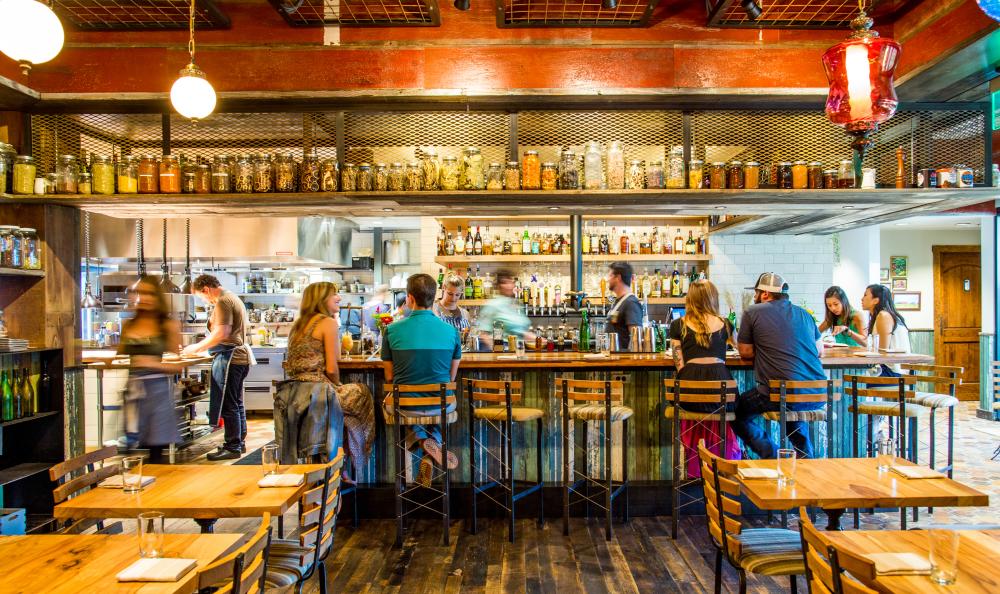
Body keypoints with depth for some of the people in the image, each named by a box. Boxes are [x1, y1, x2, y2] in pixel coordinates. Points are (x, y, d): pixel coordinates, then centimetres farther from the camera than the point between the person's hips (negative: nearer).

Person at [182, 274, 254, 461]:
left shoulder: (223, 302, -11)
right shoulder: (233, 298, 20)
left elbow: (222, 333, -20)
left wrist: (197, 347, -11)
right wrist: (203, 347, 19)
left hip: (230, 357, -11)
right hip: (240, 355, 11)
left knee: (228, 405, -5)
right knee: (236, 403, 16)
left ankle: (232, 447, 0)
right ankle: (239, 442, 24)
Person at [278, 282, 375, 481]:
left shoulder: (298, 324, 19)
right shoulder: (328, 322, -6)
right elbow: (331, 368, -10)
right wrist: (338, 388, 6)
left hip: (291, 395, 9)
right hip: (315, 392, -8)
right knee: (360, 393, 12)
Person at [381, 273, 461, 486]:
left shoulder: (392, 330, -12)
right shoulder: (451, 331, -8)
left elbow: (389, 377, -1)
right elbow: (452, 376, 3)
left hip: (405, 406, -1)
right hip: (440, 405, 1)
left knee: (386, 402, 36)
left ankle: (419, 436, 11)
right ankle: (433, 441, 13)